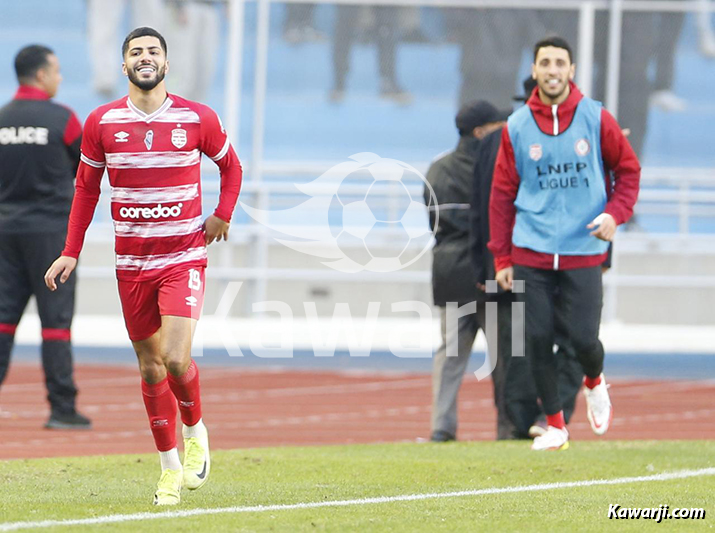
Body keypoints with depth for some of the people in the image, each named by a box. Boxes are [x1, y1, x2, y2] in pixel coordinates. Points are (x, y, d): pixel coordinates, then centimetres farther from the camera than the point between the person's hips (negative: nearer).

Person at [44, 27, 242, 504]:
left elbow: (230, 165, 16)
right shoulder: (102, 123, 1)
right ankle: (170, 466, 18)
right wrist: (71, 252, 7)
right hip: (132, 263, 2)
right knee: (150, 367, 6)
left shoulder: (198, 119, -3)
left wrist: (223, 215, 2)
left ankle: (195, 430, 10)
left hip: (184, 259, -2)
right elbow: (86, 187, 11)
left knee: (175, 357, -18)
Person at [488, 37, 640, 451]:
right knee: (538, 339, -1)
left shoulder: (596, 119, -1)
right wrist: (502, 258, 4)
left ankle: (595, 382, 28)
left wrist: (615, 214, -9)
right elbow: (502, 194, 7)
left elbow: (629, 169, 8)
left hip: (583, 251, -1)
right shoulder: (517, 127, 2)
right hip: (531, 253, 1)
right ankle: (555, 425, 11)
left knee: (584, 338, -7)